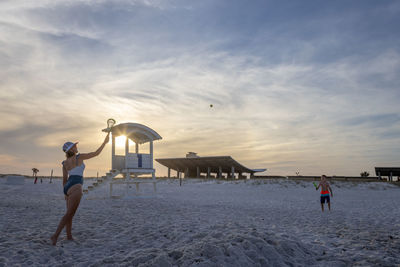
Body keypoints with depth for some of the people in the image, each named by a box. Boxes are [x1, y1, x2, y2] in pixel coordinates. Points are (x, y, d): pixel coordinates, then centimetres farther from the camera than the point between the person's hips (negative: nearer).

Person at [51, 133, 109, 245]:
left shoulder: (64, 163, 14)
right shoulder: (79, 157, -4)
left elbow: (64, 180, 16)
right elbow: (96, 153, 0)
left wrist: (66, 193, 24)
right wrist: (105, 142, 7)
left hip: (67, 188, 8)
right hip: (75, 188, -8)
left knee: (70, 214, 13)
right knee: (69, 214, -8)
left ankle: (69, 237, 17)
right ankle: (55, 235, -15)